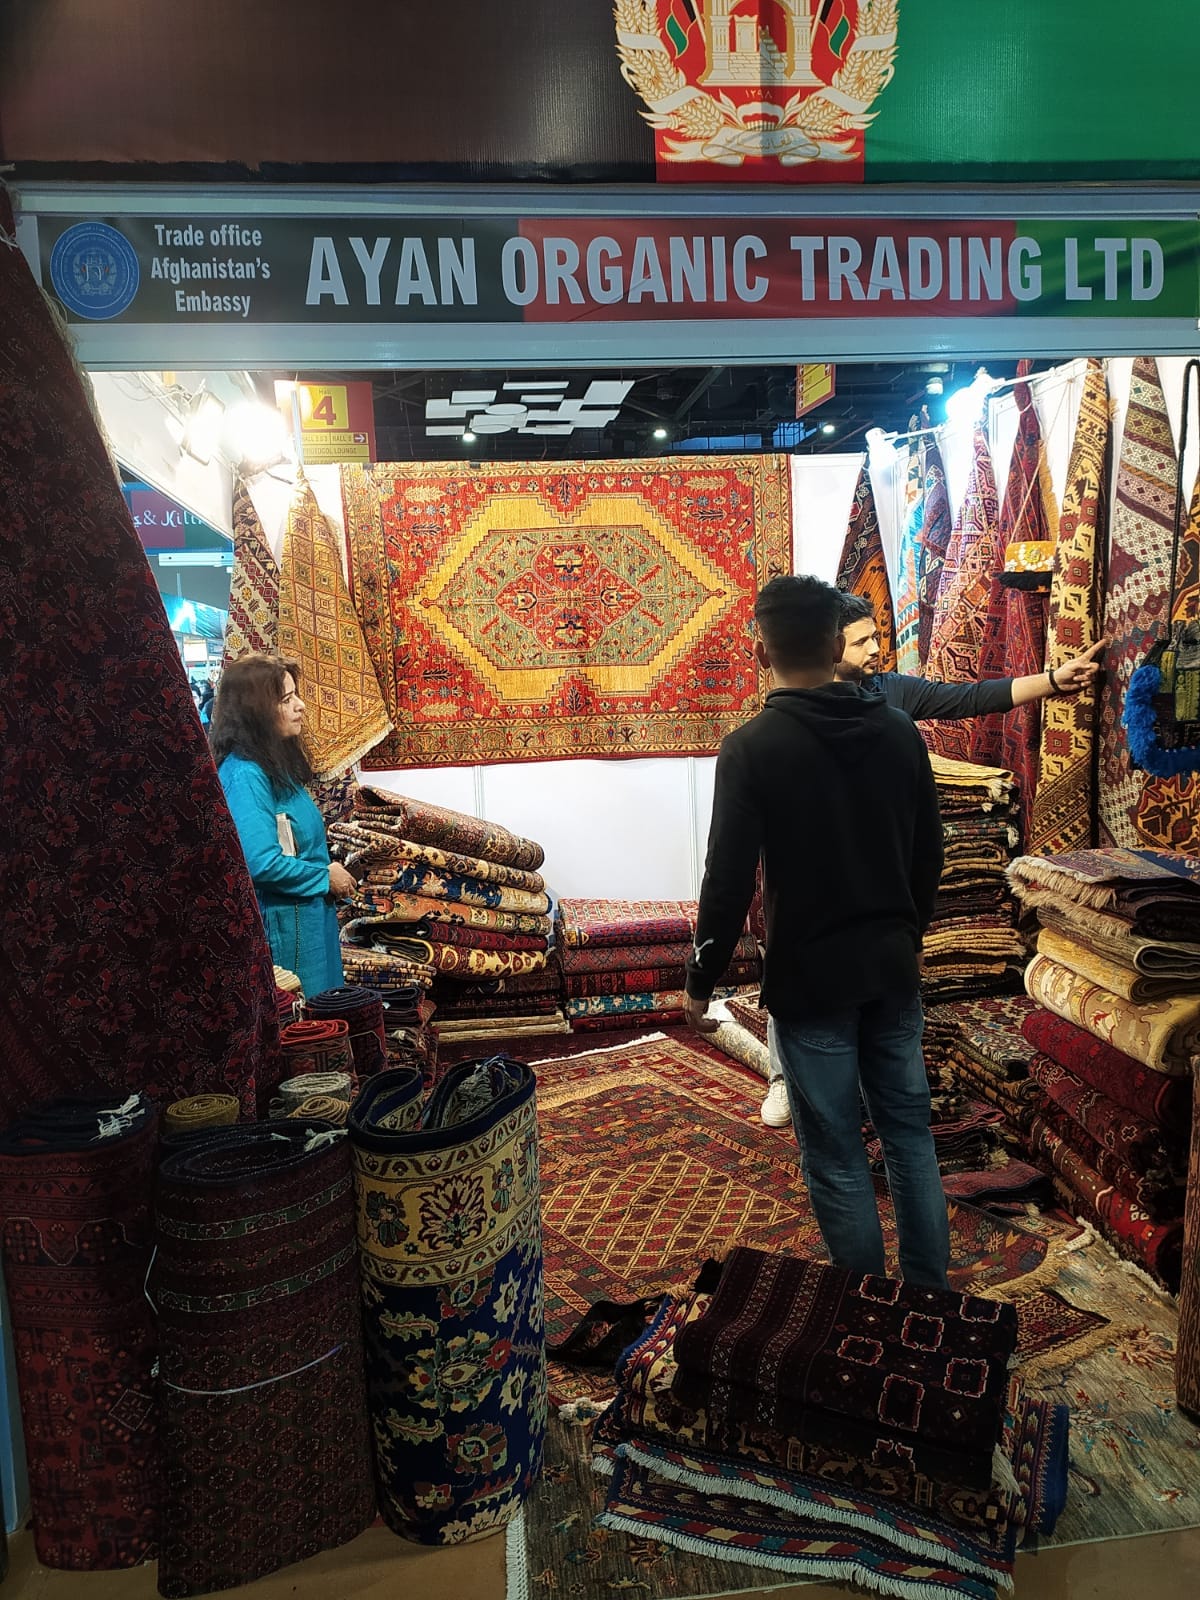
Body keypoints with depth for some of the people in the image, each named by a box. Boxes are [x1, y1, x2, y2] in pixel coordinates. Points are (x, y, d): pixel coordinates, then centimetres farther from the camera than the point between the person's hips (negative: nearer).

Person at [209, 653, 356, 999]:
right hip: (281, 924, -9)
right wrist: (326, 877, -14)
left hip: (308, 915, 9)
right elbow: (262, 863, -28)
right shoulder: (245, 774, -20)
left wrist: (331, 871, 2)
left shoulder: (277, 763, 9)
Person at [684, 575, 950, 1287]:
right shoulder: (900, 732, 1)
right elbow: (930, 855, 9)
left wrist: (701, 982, -4)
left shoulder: (752, 747, -15)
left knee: (837, 1158, 7)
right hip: (893, 968, 5)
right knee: (911, 1133, 17)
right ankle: (931, 1298, 30)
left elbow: (729, 880, -16)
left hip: (810, 979, -5)